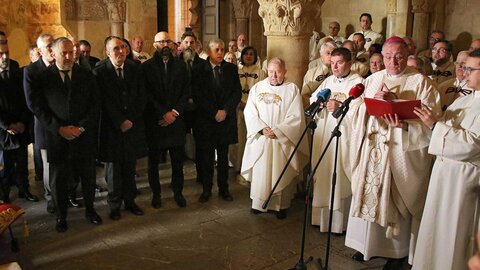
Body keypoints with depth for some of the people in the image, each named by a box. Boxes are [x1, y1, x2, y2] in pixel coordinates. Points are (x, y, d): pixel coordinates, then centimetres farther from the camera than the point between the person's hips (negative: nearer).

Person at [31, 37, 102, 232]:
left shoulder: (86, 75, 4)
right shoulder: (43, 77, 0)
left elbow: (95, 105, 1)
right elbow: (38, 108, -3)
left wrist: (82, 127, -11)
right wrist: (59, 128, -13)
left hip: (85, 136, 1)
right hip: (57, 137, -1)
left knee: (88, 177, 12)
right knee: (59, 179, 8)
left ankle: (89, 210, 33)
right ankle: (61, 216, 27)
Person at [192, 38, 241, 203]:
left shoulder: (231, 69, 5)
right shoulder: (200, 70, -2)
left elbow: (237, 92, 1)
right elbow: (198, 96, -7)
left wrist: (225, 110, -11)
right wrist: (214, 113, -12)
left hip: (226, 119, 2)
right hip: (206, 120, -2)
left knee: (223, 156, 10)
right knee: (207, 157, 6)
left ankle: (223, 189, 21)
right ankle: (206, 190, 18)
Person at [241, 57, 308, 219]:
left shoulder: (292, 89, -1)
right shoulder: (257, 88, 6)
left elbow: (295, 117, -8)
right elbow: (250, 112, 0)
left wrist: (277, 131, -16)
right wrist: (262, 128, -14)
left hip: (283, 141, -2)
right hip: (260, 139, 2)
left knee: (282, 174, 5)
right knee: (259, 172, 6)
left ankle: (281, 206, 19)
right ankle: (258, 203, 23)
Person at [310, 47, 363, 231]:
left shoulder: (358, 82, -2)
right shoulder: (328, 81, 16)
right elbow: (312, 99, 10)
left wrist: (341, 106, -26)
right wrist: (319, 101, -11)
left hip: (344, 135, -5)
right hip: (323, 134, 6)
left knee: (340, 176, -3)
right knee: (323, 173, 9)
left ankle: (339, 219, 8)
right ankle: (322, 214, 22)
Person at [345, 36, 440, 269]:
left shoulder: (420, 82, -1)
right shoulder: (372, 80, 11)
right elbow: (354, 112, 2)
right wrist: (372, 101, -16)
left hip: (402, 154, -4)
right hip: (371, 152, 4)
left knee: (397, 202, 5)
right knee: (370, 197, 10)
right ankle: (369, 243, 28)